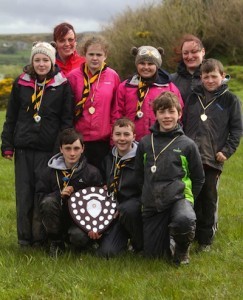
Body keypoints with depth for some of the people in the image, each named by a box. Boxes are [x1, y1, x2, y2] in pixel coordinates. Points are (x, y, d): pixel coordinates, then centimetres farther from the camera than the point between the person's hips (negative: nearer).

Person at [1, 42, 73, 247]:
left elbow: (67, 120, 1)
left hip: (49, 149, -2)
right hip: (23, 148, 3)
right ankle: (24, 239, 14)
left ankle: (41, 238, 7)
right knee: (24, 194, 4)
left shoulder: (62, 85, 2)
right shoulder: (21, 83, 8)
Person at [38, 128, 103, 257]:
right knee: (48, 201, -29)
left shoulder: (92, 172, -5)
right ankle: (56, 242, -8)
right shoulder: (50, 171, -1)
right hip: (58, 220, 2)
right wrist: (59, 194, -19)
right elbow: (41, 197, -1)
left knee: (79, 237, -34)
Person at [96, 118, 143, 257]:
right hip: (114, 213, 3)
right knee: (106, 251, -19)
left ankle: (140, 245, -10)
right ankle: (124, 239, 16)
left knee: (126, 209, -39)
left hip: (135, 209, -3)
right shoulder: (108, 159, 8)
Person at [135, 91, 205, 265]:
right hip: (152, 205, 3)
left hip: (179, 197, -3)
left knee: (184, 220, -39)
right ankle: (169, 237, 36)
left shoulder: (187, 145, -2)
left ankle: (182, 248, -4)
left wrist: (187, 199, 3)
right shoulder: (145, 143, 5)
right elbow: (139, 174, 16)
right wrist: (150, 193, 10)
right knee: (152, 254, 1)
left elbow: (198, 179, 6)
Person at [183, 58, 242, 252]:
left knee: (209, 199, 3)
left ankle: (206, 239, 13)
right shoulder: (194, 97, 13)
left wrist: (227, 151, -6)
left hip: (213, 158, -2)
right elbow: (184, 125, 16)